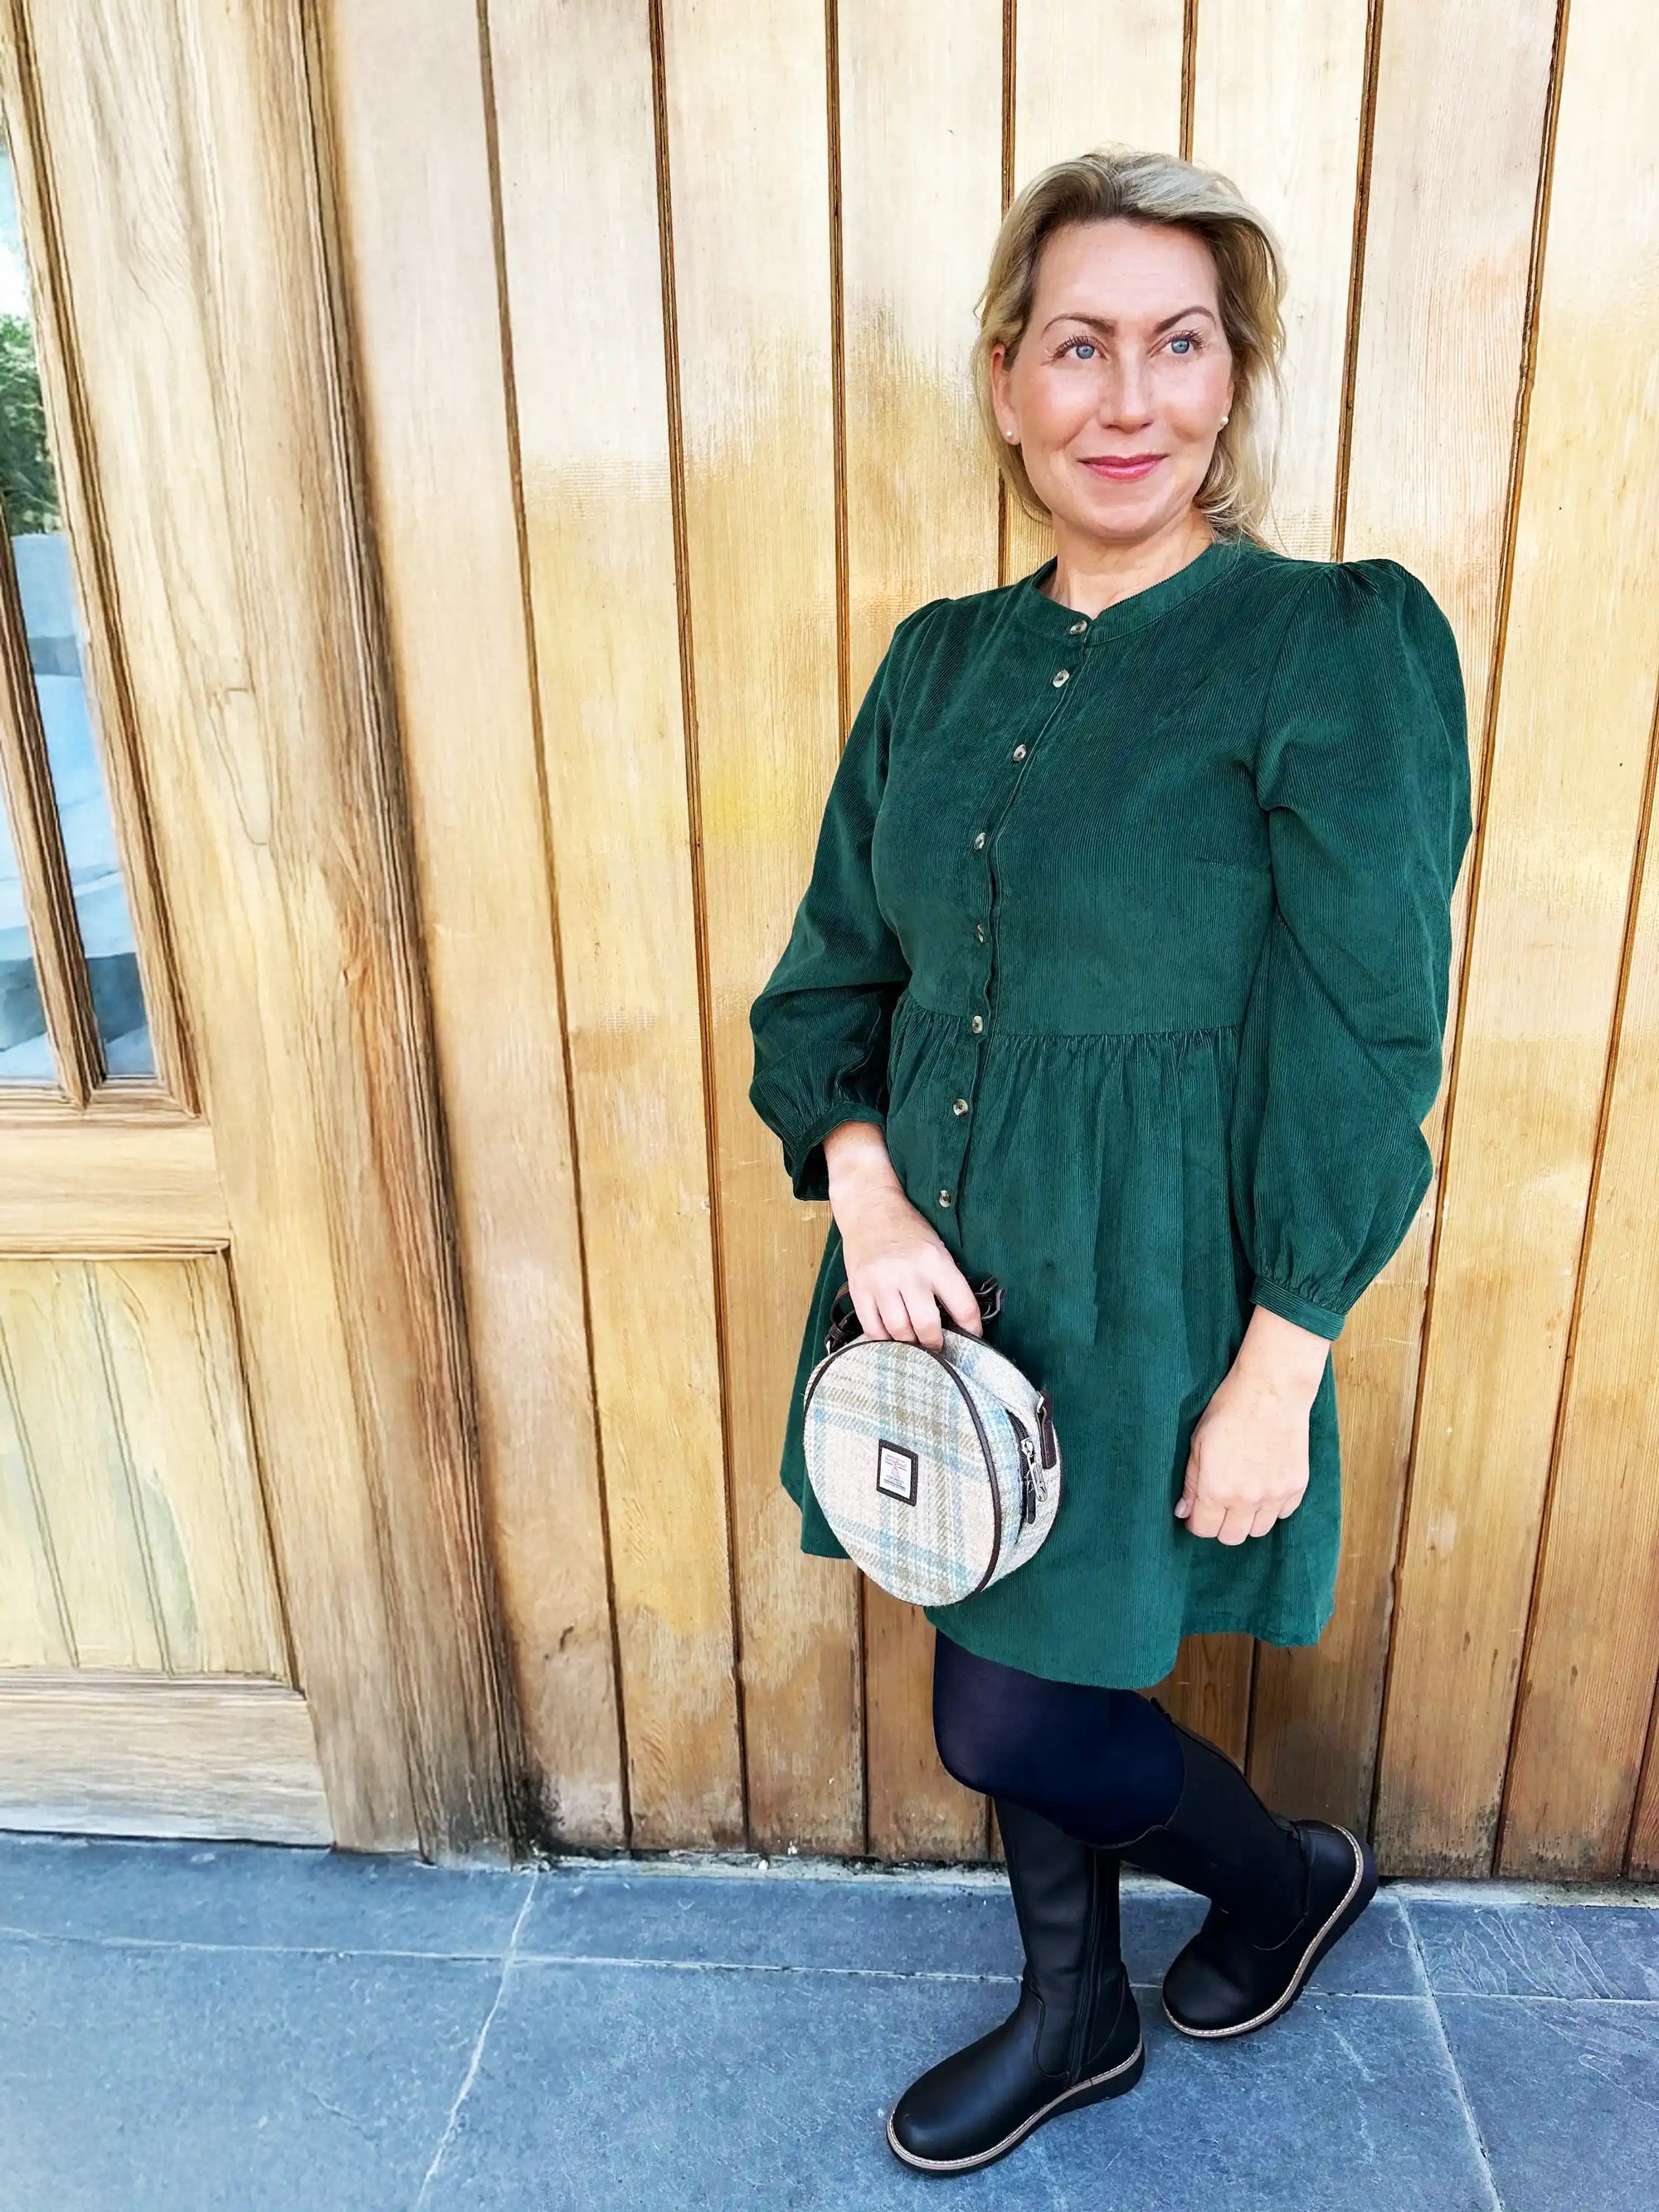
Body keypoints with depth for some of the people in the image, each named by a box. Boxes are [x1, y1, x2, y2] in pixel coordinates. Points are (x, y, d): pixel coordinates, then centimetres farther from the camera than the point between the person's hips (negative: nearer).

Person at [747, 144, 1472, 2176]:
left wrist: (1274, 1385, -13)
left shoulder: (1339, 647, -12)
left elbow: (1359, 1066, -14)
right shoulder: (941, 661, 4)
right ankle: (1076, 2018, 50)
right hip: (943, 1286, 6)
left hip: (1143, 1309, -5)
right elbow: (829, 975, 6)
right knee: (1015, 1678, 21)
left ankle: (1295, 1875, 41)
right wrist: (863, 1190, -10)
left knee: (1011, 1720, 7)